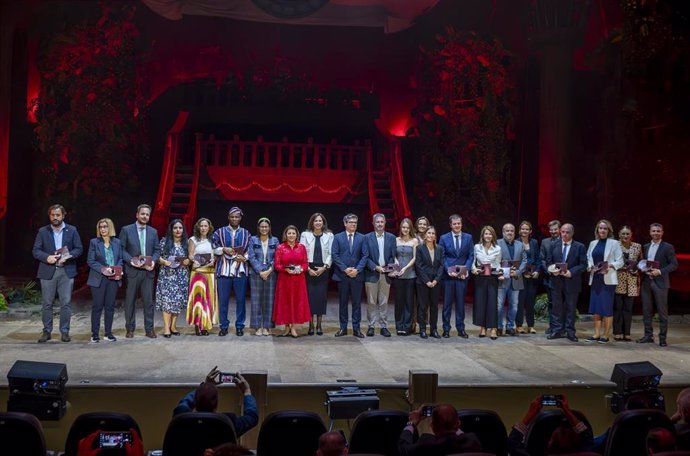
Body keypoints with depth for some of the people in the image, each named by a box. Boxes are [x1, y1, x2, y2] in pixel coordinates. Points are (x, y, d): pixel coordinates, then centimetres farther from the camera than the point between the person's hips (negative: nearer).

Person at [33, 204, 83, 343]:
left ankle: (64, 332, 7)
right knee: (47, 303, 3)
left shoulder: (72, 230, 7)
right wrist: (47, 257, -15)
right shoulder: (43, 231, 7)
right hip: (48, 271, 0)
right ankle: (47, 331, 13)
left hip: (66, 271, 0)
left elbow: (79, 248, 5)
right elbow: (35, 250, 4)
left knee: (66, 303, -1)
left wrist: (67, 256, -13)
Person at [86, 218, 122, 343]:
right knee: (97, 306, -1)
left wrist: (118, 269, -9)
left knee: (110, 305, 6)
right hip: (98, 279, -3)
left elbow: (120, 259, 11)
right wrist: (103, 269, -17)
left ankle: (108, 333, 14)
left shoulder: (117, 242, 8)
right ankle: (95, 334, 6)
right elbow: (90, 261, -4)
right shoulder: (94, 242, 0)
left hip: (113, 278, 3)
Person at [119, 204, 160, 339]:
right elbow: (121, 249, -2)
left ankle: (149, 329, 8)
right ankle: (130, 329, 14)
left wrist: (153, 260, -8)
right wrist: (131, 261, -15)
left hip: (148, 271, 2)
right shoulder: (126, 230, 1)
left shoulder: (153, 232, 12)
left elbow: (157, 250, 11)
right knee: (130, 301, 4)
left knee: (148, 301, 2)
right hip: (132, 270, -2)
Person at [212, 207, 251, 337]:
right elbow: (212, 248, 5)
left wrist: (244, 258, -10)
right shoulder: (219, 232, 8)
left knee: (240, 299, 2)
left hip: (240, 270, 0)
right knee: (223, 299, 1)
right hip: (224, 270, 0)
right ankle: (224, 326, 12)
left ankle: (239, 326, 13)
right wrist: (224, 249, -10)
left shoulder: (246, 234, 10)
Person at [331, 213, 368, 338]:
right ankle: (343, 328, 13)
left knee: (357, 302, 3)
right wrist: (345, 269, -11)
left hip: (357, 274, 1)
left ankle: (356, 328, 9)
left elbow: (365, 255, 2)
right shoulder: (338, 237, 4)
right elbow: (334, 255, -2)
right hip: (342, 275, 0)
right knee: (343, 302, 6)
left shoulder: (362, 238, 6)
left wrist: (357, 269, -10)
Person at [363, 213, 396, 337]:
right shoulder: (367, 237, 3)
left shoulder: (391, 237, 9)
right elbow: (366, 257, -2)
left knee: (384, 302, 5)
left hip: (386, 274, 2)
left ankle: (384, 326, 11)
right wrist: (376, 267, -13)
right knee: (371, 302, 2)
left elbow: (392, 256, 8)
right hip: (371, 274, -2)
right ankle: (371, 326, 8)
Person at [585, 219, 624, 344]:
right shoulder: (593, 243, 14)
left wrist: (609, 266, -20)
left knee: (607, 308, -3)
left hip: (608, 279, -5)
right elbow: (588, 259, 15)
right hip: (595, 279, 5)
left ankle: (605, 335, 4)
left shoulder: (614, 243, -1)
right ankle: (596, 334, 13)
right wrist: (589, 267, -4)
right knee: (596, 308, 6)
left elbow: (620, 262, -4)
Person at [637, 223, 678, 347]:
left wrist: (660, 271, -17)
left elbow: (674, 264, -6)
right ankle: (648, 335, 16)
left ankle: (662, 338, 5)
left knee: (662, 311, -1)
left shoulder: (667, 247, -2)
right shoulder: (646, 247, 14)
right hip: (646, 281, 5)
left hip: (660, 282, -5)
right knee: (646, 310, 8)